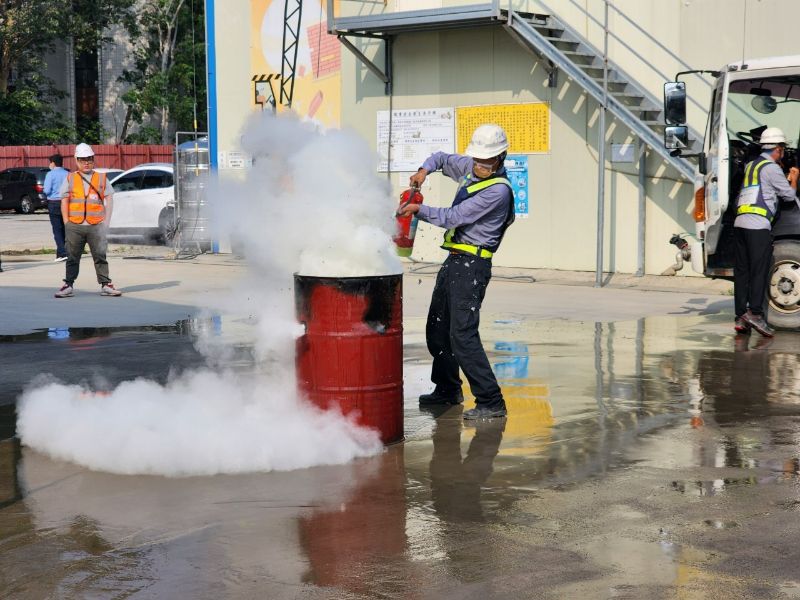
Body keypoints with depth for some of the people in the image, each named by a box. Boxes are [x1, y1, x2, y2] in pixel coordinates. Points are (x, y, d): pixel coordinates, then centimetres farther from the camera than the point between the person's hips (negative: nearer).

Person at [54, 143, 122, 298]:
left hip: (96, 226, 0)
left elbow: (109, 200, 8)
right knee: (72, 257, 5)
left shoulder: (102, 178, 11)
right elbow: (64, 201, 8)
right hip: (74, 226, 0)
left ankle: (105, 285, 4)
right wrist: (66, 223, 0)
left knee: (100, 256, 0)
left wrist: (106, 222, 0)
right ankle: (68, 285, 9)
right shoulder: (70, 179, 11)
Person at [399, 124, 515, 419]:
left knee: (462, 334, -17)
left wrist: (419, 209, -10)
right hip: (454, 260, 9)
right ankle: (447, 390, 34)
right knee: (437, 329, 18)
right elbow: (442, 158, 28)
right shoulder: (470, 167, 10)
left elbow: (453, 217, -18)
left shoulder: (499, 190, -16)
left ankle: (491, 402, -15)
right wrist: (424, 170, 7)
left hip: (472, 265, -9)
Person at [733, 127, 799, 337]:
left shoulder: (750, 166, 22)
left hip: (739, 223, 8)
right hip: (758, 225, -8)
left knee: (741, 271, 6)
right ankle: (755, 312, -16)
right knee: (760, 270, -8)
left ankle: (740, 317, 4)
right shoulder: (771, 168, -3)